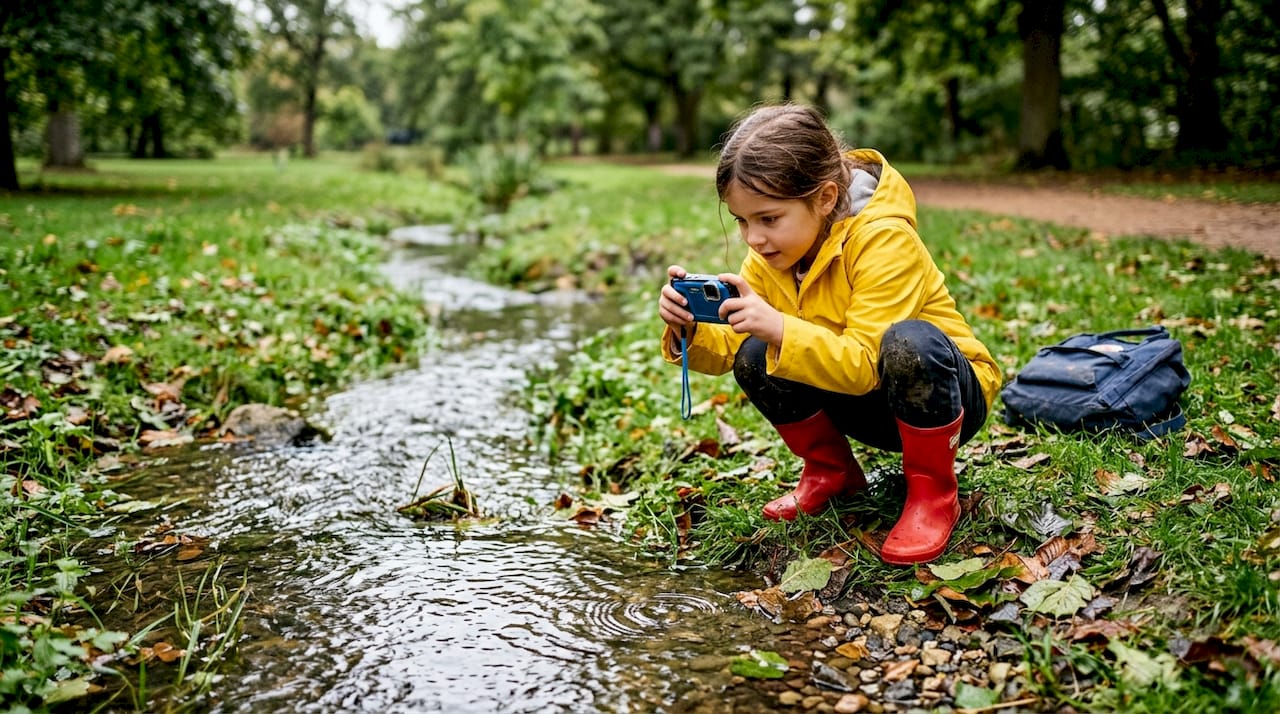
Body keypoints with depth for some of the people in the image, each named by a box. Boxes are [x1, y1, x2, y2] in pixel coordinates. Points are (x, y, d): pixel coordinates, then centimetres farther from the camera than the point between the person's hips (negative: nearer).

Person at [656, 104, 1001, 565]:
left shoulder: (883, 239, -28)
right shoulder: (770, 253, -7)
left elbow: (864, 364, -34)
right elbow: (729, 349, -8)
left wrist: (779, 328, -47)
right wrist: (689, 330, -30)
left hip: (950, 392, -6)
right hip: (866, 404, 6)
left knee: (908, 341, -39)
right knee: (754, 357, -17)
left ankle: (933, 493, -16)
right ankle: (831, 472, 6)